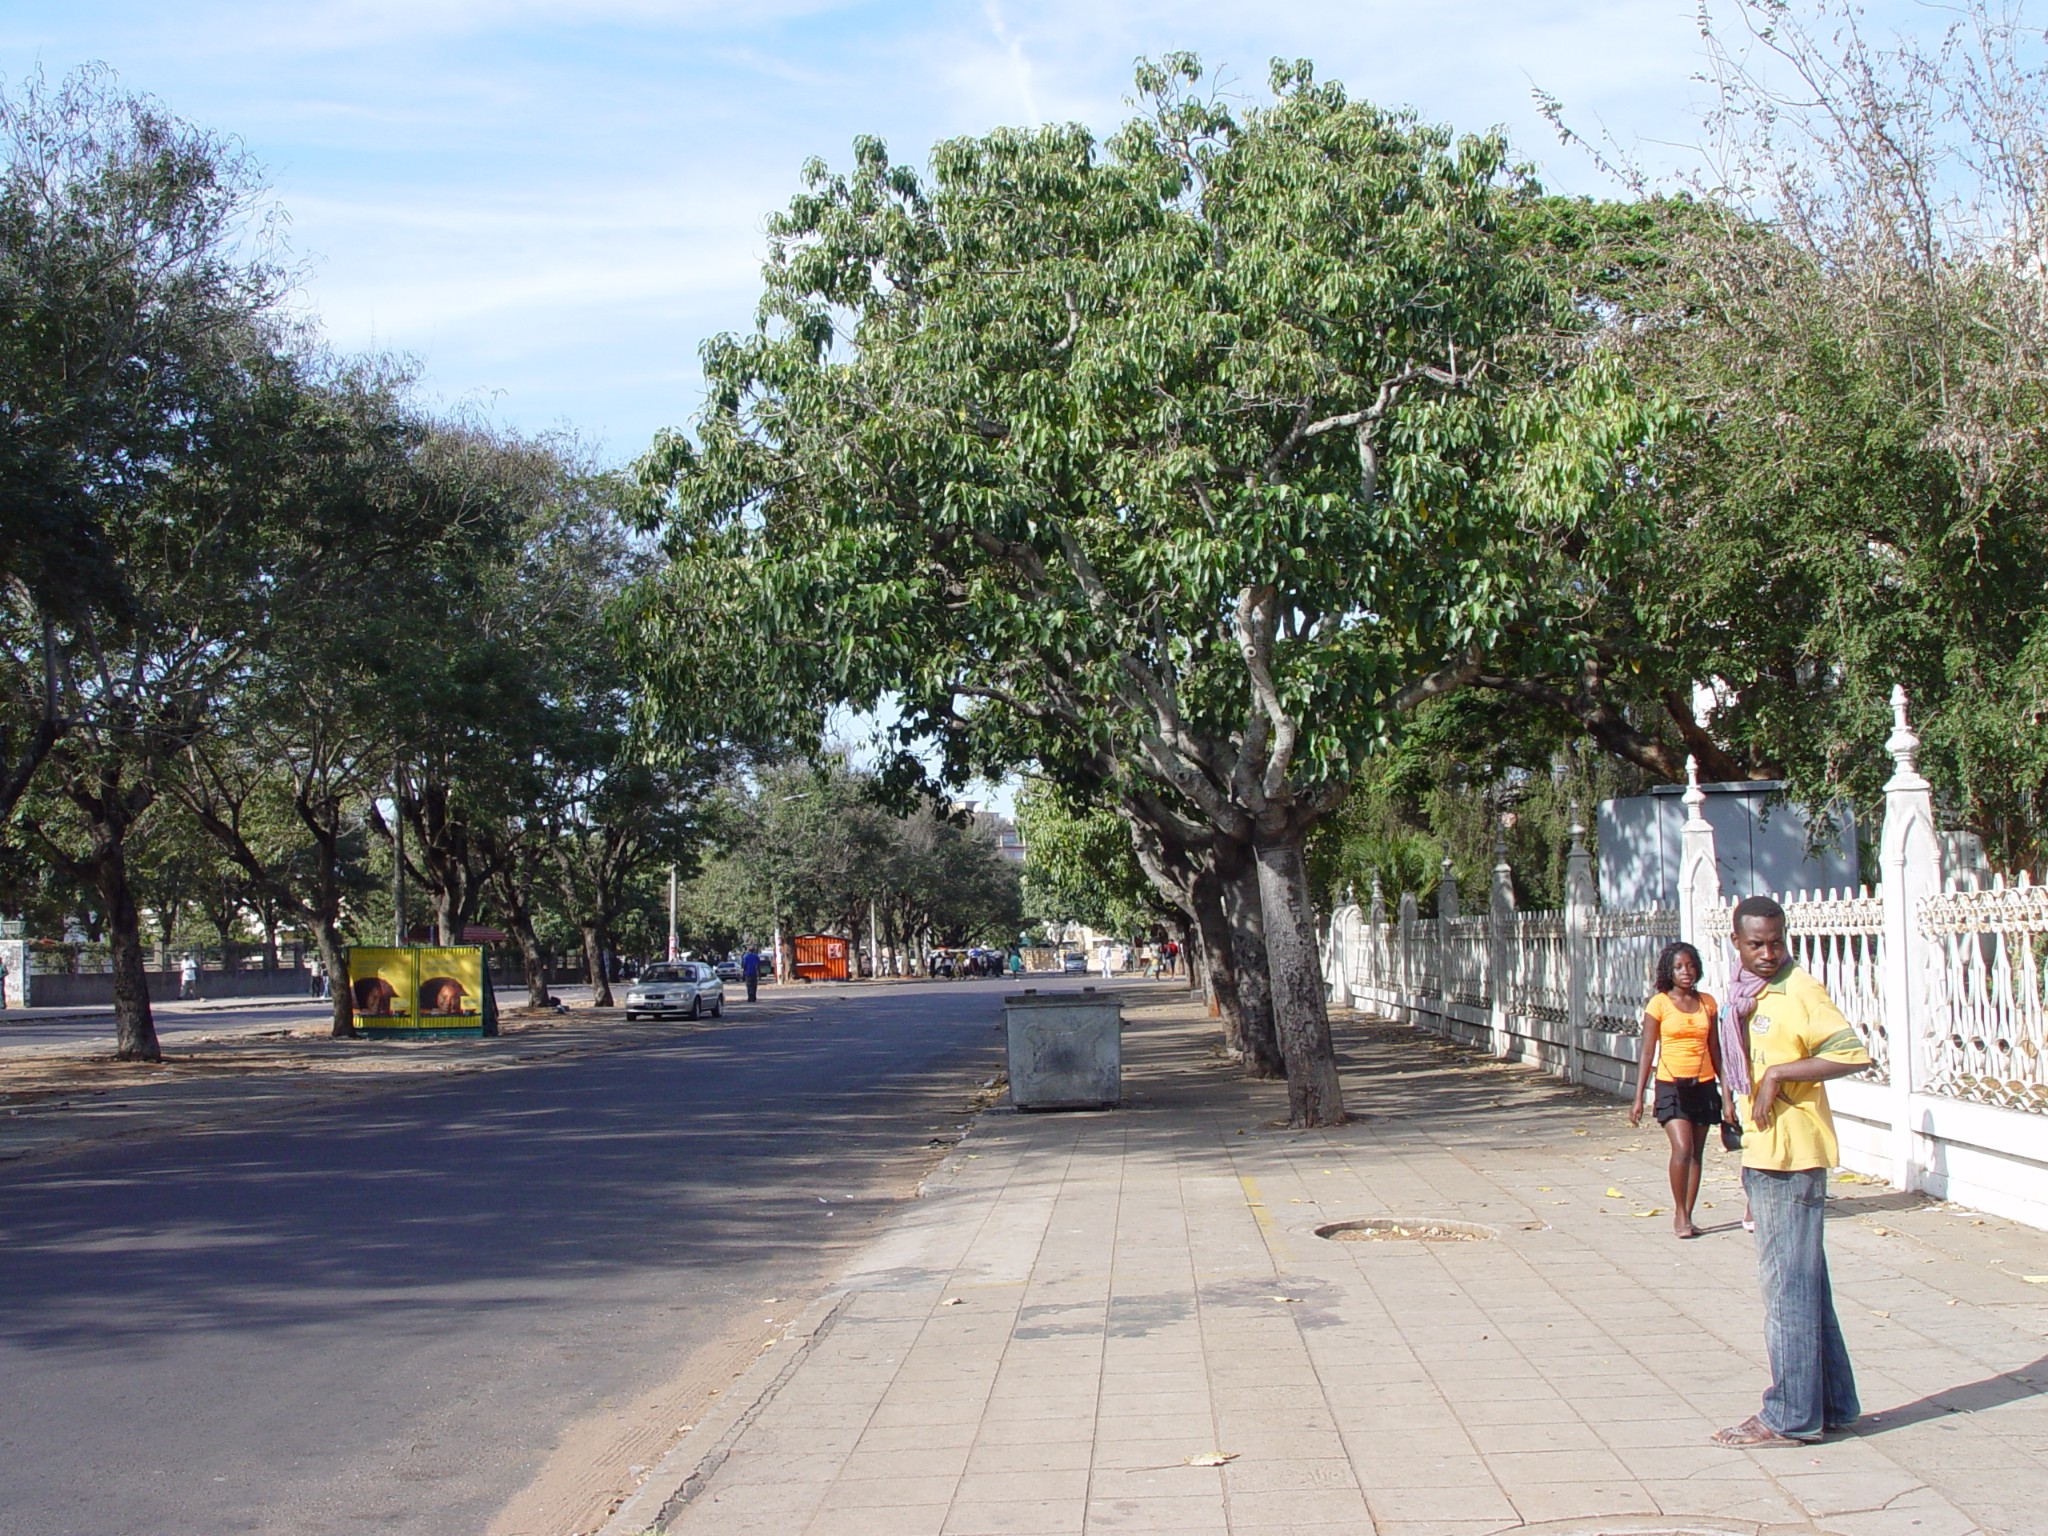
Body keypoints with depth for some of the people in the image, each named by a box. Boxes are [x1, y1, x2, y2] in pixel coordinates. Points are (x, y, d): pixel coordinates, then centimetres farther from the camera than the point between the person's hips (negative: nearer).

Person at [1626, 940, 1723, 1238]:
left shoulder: (1707, 1002, 8)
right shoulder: (1659, 1004, -4)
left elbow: (1714, 1048, 15)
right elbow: (1647, 1052, -3)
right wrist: (1638, 1097, -6)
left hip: (1704, 1085, 4)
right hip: (1671, 1084, -4)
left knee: (1697, 1153, 7)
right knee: (1682, 1148, -17)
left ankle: (1687, 1216, 16)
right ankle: (1679, 1213, -1)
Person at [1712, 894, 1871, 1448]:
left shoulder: (1799, 990, -12)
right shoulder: (1747, 996, 15)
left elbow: (1852, 1053, -21)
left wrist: (1778, 1074, -21)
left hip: (1792, 1155, -9)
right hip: (1762, 1154, 9)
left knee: (1788, 1284, -5)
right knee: (1804, 1284, 14)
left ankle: (1791, 1416, 1)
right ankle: (1831, 1404, 23)